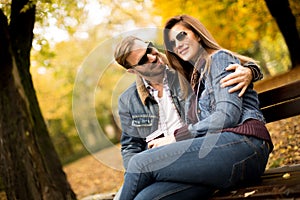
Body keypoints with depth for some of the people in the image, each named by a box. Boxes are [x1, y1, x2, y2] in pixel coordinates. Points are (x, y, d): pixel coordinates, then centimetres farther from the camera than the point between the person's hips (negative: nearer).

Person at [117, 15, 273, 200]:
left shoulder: (220, 58, 7)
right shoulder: (198, 77, 32)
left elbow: (228, 116, -8)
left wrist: (176, 137, -5)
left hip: (242, 143, -7)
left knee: (140, 163, -19)